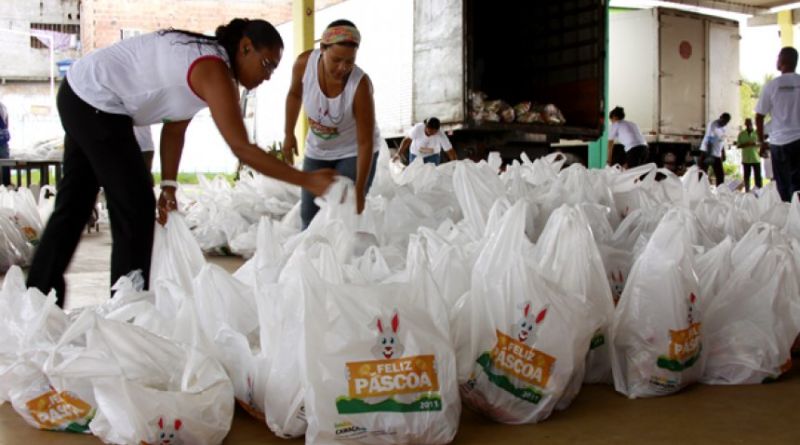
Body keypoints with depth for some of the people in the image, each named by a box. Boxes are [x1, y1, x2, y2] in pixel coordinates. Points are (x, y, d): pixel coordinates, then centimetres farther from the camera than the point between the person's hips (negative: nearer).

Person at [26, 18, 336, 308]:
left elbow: (175, 128, 6)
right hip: (96, 105, -10)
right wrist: (308, 181, -29)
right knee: (135, 207, -2)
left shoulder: (207, 60, 6)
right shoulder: (213, 71, -24)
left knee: (74, 203, 18)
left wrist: (169, 184, 0)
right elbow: (241, 148, -30)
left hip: (80, 96, 10)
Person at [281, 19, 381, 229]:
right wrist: (289, 134, 4)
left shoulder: (360, 85, -33)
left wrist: (359, 190, -32)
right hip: (318, 151, 4)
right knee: (309, 214, 7)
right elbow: (295, 95, 2)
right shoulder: (304, 63, -23)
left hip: (353, 152, -4)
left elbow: (365, 142, -29)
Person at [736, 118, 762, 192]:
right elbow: (738, 145, 3)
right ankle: (747, 191, 10)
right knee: (746, 176, 4)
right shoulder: (741, 134, 6)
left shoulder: (757, 133, 4)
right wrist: (745, 144, -15)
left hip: (756, 159, -1)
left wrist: (756, 144, -15)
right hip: (746, 159, 1)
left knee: (758, 176, -3)